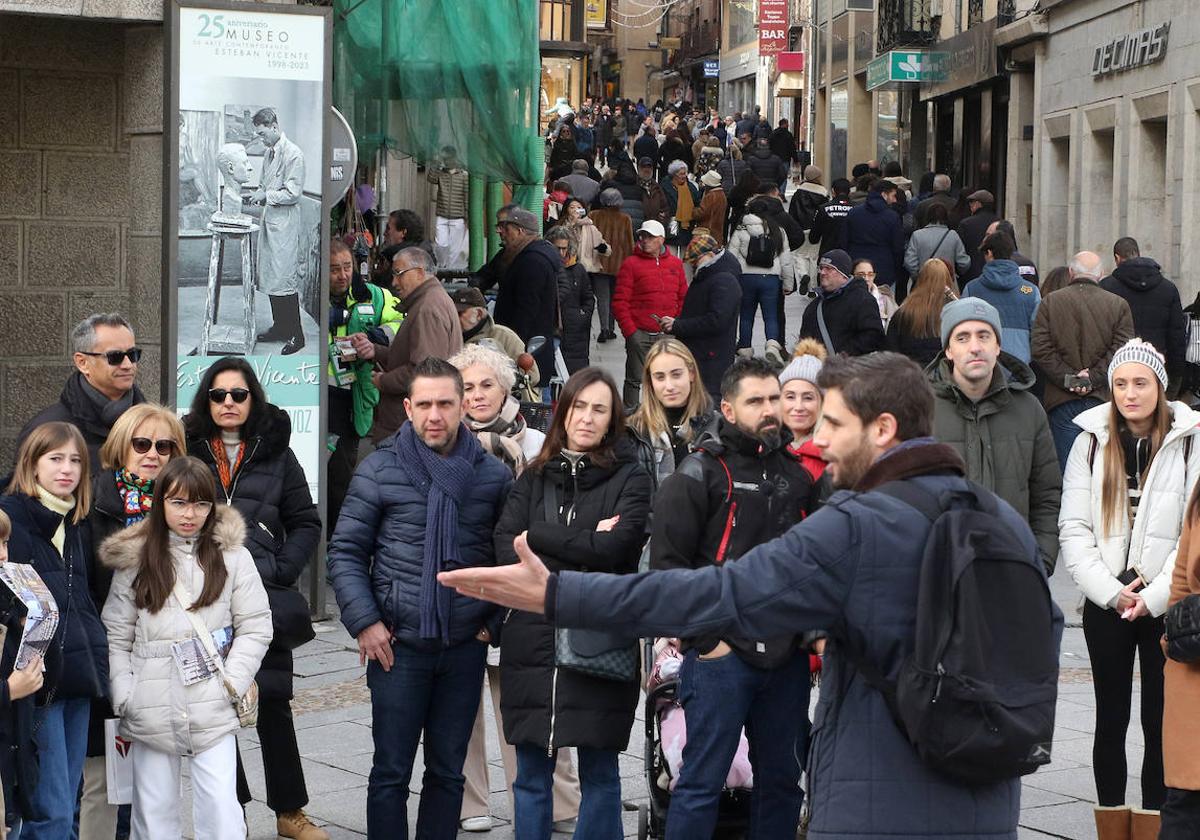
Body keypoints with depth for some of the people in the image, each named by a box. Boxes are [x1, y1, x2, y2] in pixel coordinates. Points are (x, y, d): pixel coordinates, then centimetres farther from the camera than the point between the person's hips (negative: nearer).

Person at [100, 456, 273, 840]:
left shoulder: (232, 556, 1)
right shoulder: (134, 559, 5)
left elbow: (255, 627, 4)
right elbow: (117, 637, 7)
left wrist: (231, 682, -6)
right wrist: (123, 701, 0)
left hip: (213, 709, -1)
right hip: (151, 713, 2)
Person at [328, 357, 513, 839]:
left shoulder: (493, 476, 4)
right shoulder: (379, 470, -2)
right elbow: (346, 551, 0)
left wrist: (493, 623, 2)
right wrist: (365, 622, -7)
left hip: (465, 649, 2)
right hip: (398, 645, -2)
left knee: (448, 772, 10)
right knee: (391, 771, 3)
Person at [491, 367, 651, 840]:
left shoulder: (629, 479, 2)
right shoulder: (533, 477, 11)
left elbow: (613, 548, -14)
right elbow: (506, 548, -3)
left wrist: (539, 536, -7)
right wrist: (584, 544, -12)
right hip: (533, 638, 3)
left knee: (599, 772, 5)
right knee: (531, 774, 8)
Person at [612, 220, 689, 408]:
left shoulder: (675, 264, 10)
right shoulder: (631, 264, -3)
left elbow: (683, 298, 15)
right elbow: (619, 302, -6)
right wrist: (630, 331, -12)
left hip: (668, 334, 4)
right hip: (640, 334, -4)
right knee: (635, 380, -1)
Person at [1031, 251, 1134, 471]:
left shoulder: (1050, 302, 4)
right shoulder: (1119, 305, 4)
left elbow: (1040, 348, -4)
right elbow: (1121, 350, -4)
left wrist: (1067, 378, -5)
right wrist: (1093, 378, -5)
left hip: (1061, 400, 0)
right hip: (1101, 398, 0)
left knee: (1065, 468, 0)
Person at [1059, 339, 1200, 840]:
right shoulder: (1091, 442, 2)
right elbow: (1073, 528, -1)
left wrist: (1154, 595, -12)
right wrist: (1111, 591, -11)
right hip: (1106, 604, 2)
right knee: (1110, 720, 8)